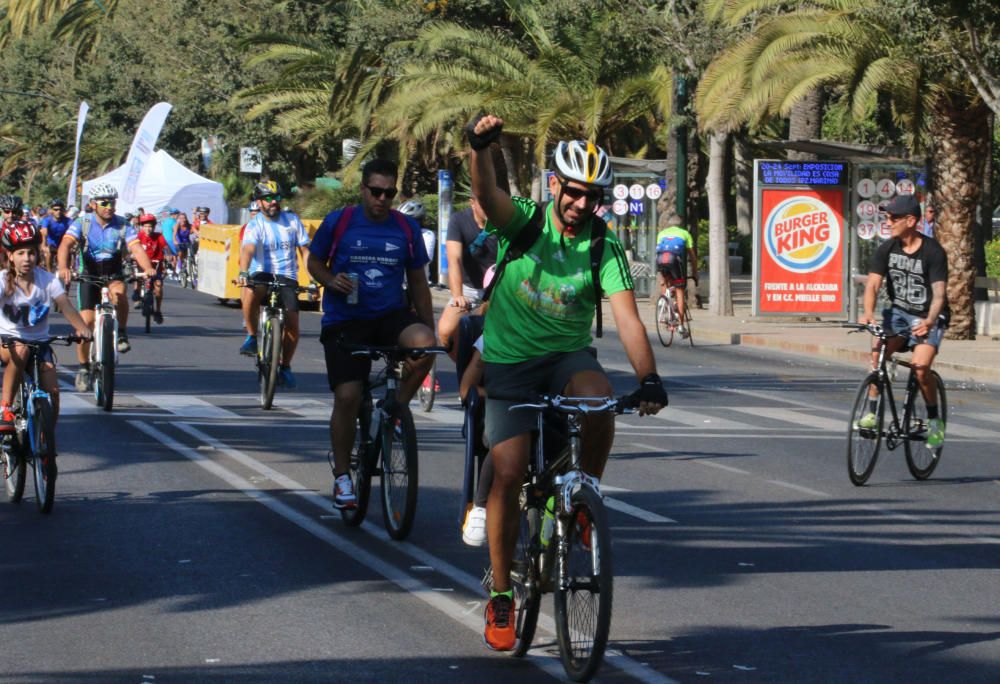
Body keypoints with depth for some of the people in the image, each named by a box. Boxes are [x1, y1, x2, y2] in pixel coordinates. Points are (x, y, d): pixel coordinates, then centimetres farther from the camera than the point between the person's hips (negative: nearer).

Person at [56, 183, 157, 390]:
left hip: (113, 274, 0)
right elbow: (66, 245, -24)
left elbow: (136, 248, -19)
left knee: (118, 291, -36)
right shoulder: (82, 223, -10)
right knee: (86, 321, -12)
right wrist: (63, 268, -45)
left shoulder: (122, 225, -7)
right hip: (88, 274, 0)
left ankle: (122, 333, -14)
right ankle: (83, 368, 4)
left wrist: (148, 268, -40)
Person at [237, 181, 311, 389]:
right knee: (250, 293, -38)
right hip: (262, 274, -2)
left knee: (292, 325, -11)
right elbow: (248, 249, -23)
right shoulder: (255, 225, -5)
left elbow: (304, 250, 5)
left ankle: (285, 366, 12)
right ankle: (252, 336, -14)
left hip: (287, 277, 2)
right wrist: (243, 272, -42)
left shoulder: (292, 221, 4)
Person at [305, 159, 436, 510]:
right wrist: (331, 280, -12)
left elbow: (418, 282, 12)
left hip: (391, 315, 1)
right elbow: (314, 262, 11)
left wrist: (429, 328, 9)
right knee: (347, 397, -11)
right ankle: (342, 475, 8)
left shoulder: (407, 228, 5)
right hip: (345, 320, -1)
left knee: (422, 343, -32)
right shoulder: (338, 222, -1)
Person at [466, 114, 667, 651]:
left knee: (599, 398, -34)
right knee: (509, 471, -12)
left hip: (567, 356, 1)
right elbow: (486, 193, -33)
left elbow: (627, 318, -17)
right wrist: (479, 147, -55)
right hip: (509, 361, -1)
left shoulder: (604, 248, -8)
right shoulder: (523, 221, -10)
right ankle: (500, 596, 3)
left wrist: (648, 379, -33)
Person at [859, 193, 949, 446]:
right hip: (899, 312, 4)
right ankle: (872, 411, -13)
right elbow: (873, 284, -13)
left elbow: (939, 293, -23)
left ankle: (934, 420, -3)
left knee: (920, 366, -24)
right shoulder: (886, 249, -5)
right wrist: (868, 313, -33)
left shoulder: (933, 252, -17)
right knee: (877, 351, -24)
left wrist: (929, 321, -42)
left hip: (928, 317, -4)